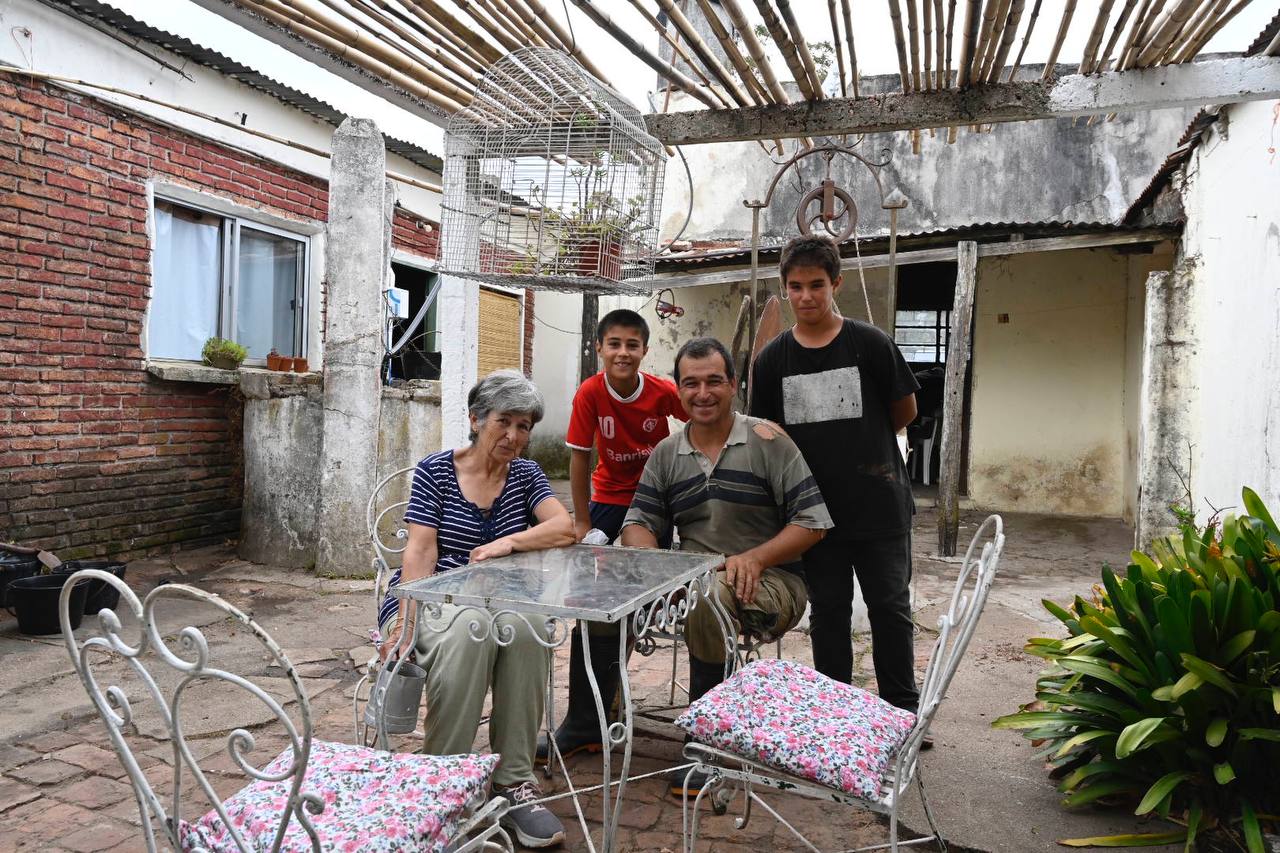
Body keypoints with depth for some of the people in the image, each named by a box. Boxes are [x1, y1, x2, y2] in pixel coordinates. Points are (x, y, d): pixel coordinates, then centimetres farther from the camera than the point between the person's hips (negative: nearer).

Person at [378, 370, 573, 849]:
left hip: (494, 605, 3)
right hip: (433, 602, -2)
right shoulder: (435, 471, 3)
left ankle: (513, 782, -23)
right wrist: (406, 619, -21)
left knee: (525, 625, -33)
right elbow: (420, 552, -8)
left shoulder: (525, 474, 12)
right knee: (471, 626, -37)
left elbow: (565, 528, -3)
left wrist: (509, 543, -17)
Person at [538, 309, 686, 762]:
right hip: (609, 500, 0)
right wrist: (582, 521, -7)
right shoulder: (590, 393, -17)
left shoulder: (664, 392, -17)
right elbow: (580, 457, -11)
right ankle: (583, 722, 2)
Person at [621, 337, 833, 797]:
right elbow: (639, 523, 6)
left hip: (769, 583, -4)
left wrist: (755, 557, -21)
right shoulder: (665, 453, 11)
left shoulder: (765, 439, -4)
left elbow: (812, 521, -6)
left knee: (709, 596, -37)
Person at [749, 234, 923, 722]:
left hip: (878, 504, -1)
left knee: (890, 608, 9)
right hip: (815, 509, 2)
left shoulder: (871, 344, -6)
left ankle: (903, 710, 25)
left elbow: (905, 412, 5)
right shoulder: (772, 359, 0)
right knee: (828, 612, 13)